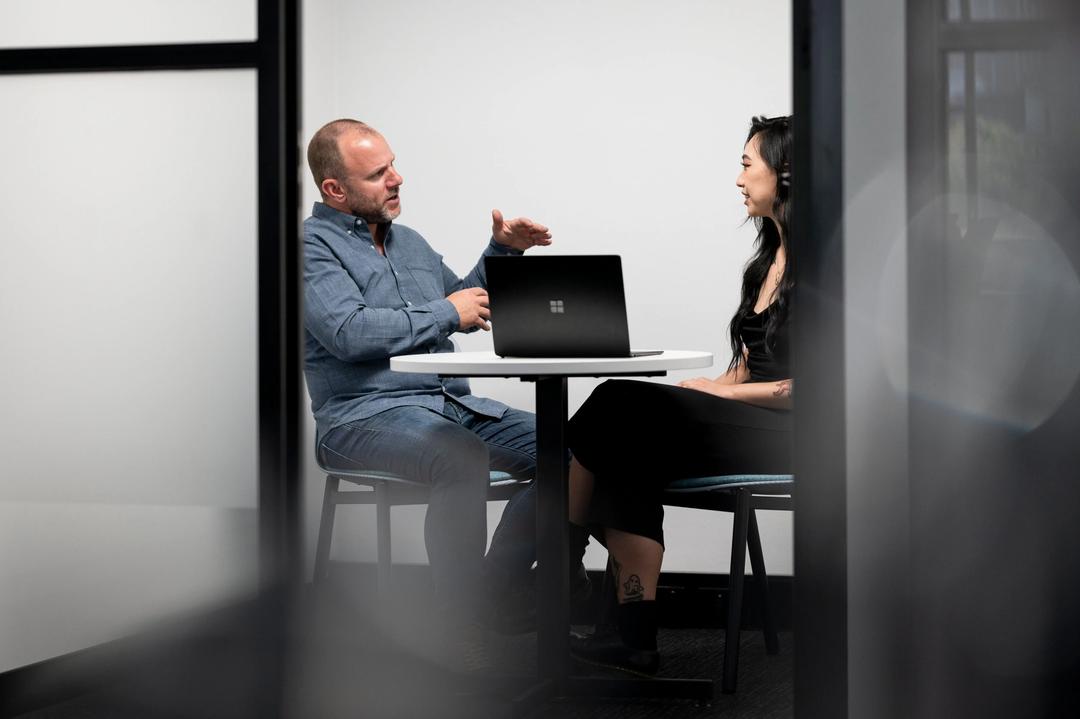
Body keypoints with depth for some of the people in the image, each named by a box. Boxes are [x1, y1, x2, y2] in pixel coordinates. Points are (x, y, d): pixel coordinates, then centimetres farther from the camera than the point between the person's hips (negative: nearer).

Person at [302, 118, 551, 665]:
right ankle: (464, 644, -34)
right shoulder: (312, 245, -3)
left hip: (453, 404, 8)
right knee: (465, 460, -37)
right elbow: (349, 332, -20)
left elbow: (466, 306, 34)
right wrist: (445, 313, -10)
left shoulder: (408, 242, 23)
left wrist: (502, 250, 18)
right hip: (366, 413, -8)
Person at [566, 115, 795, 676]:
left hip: (788, 437, -9)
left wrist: (720, 392, -11)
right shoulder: (768, 260, 19)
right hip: (747, 424, 9)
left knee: (618, 408, -17)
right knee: (630, 462, -14)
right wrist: (708, 388, -1)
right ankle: (634, 637, -20)